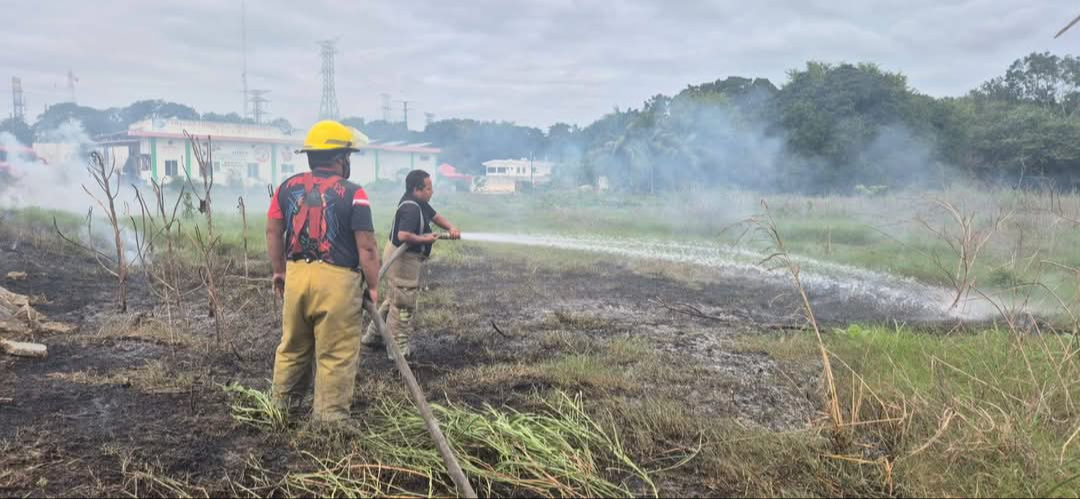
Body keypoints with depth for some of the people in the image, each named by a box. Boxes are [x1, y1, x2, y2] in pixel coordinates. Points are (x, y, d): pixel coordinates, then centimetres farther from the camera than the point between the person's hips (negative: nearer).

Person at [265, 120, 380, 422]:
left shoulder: (287, 187, 7)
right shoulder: (352, 194, -8)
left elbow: (273, 231, 12)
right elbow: (366, 247, -9)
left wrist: (279, 271, 22)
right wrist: (373, 286, 1)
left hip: (296, 275, 6)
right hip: (337, 280, -5)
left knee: (293, 346, 21)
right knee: (335, 353, 5)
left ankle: (282, 404, 36)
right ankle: (330, 415, 12)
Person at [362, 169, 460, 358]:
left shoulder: (419, 203, 6)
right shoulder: (411, 209, -25)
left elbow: (436, 216, 16)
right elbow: (403, 236, -36)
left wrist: (451, 227, -3)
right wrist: (426, 239, -22)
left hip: (406, 257, 11)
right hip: (403, 259, -11)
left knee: (394, 299, 22)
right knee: (403, 304, 0)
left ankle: (372, 336, 33)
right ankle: (398, 348, 10)